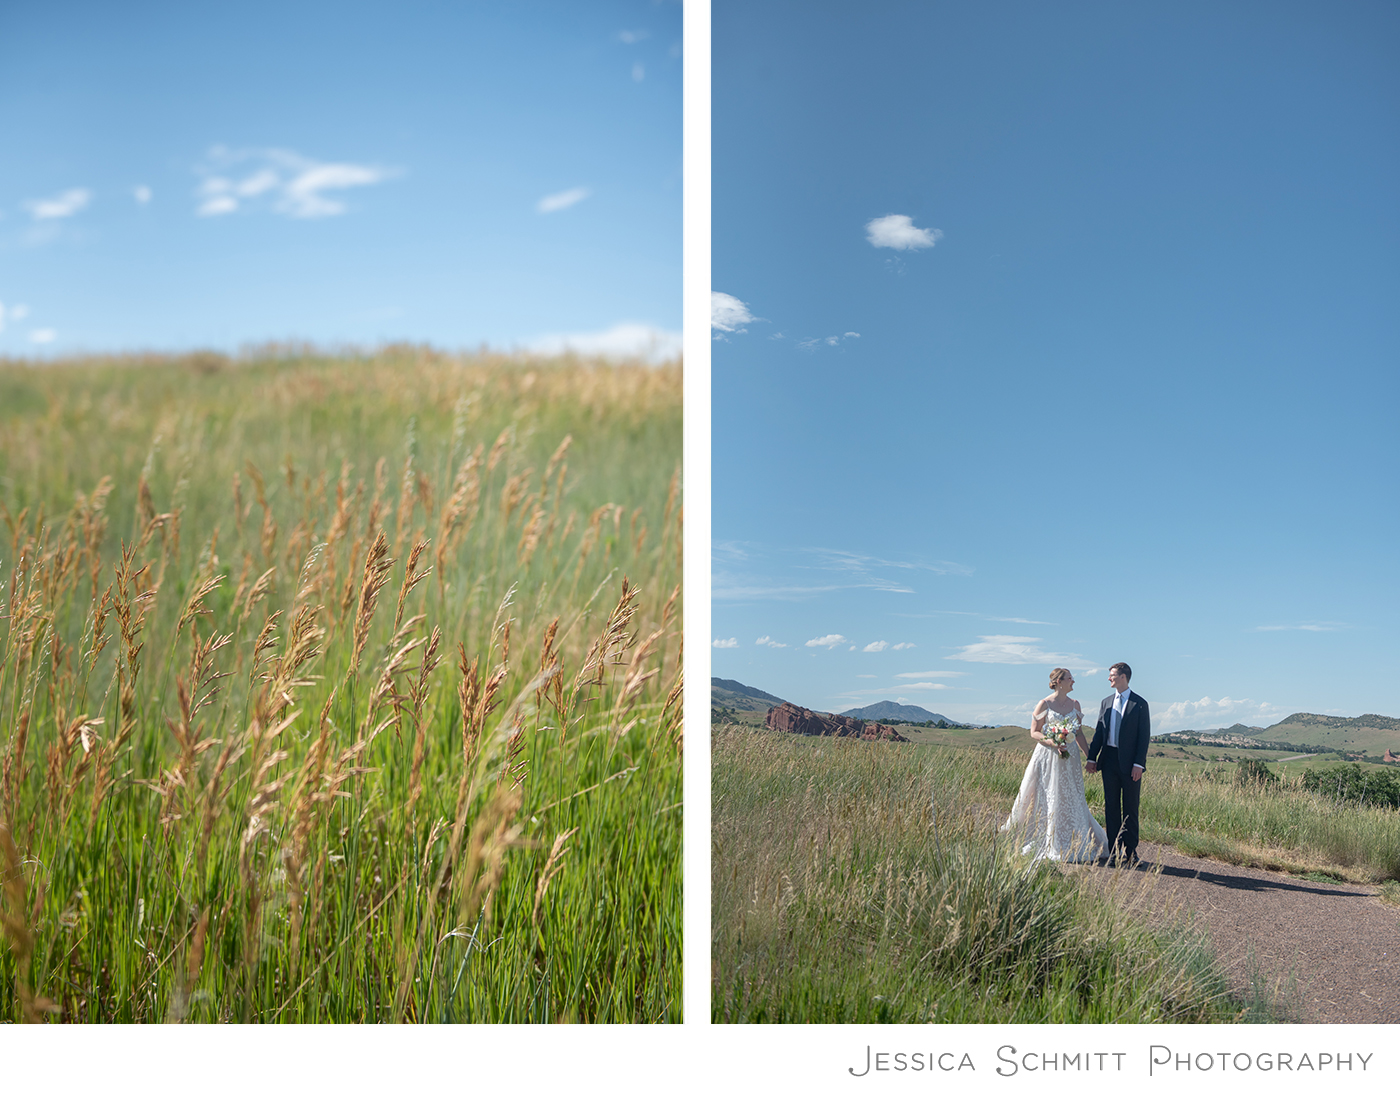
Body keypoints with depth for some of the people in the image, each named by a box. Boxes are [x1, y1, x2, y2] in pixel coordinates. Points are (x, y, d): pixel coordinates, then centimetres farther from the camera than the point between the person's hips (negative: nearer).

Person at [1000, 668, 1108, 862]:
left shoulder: (1075, 705, 9)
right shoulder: (1045, 704, -5)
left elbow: (1079, 733, 13)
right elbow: (1034, 733, -5)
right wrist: (1051, 742, -21)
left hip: (1069, 758, 4)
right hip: (1048, 757, -4)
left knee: (1070, 801, 5)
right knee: (1047, 800, -1)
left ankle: (1073, 845, 12)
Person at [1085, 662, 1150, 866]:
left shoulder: (1139, 704, -3)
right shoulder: (1106, 702, 12)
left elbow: (1144, 736, -6)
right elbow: (1099, 732, 11)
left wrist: (1139, 763, -13)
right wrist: (1092, 758, 3)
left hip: (1130, 762, -5)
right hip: (1109, 759, 5)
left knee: (1130, 808, 2)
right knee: (1111, 807, 6)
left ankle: (1129, 852, 8)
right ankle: (1115, 851, 12)